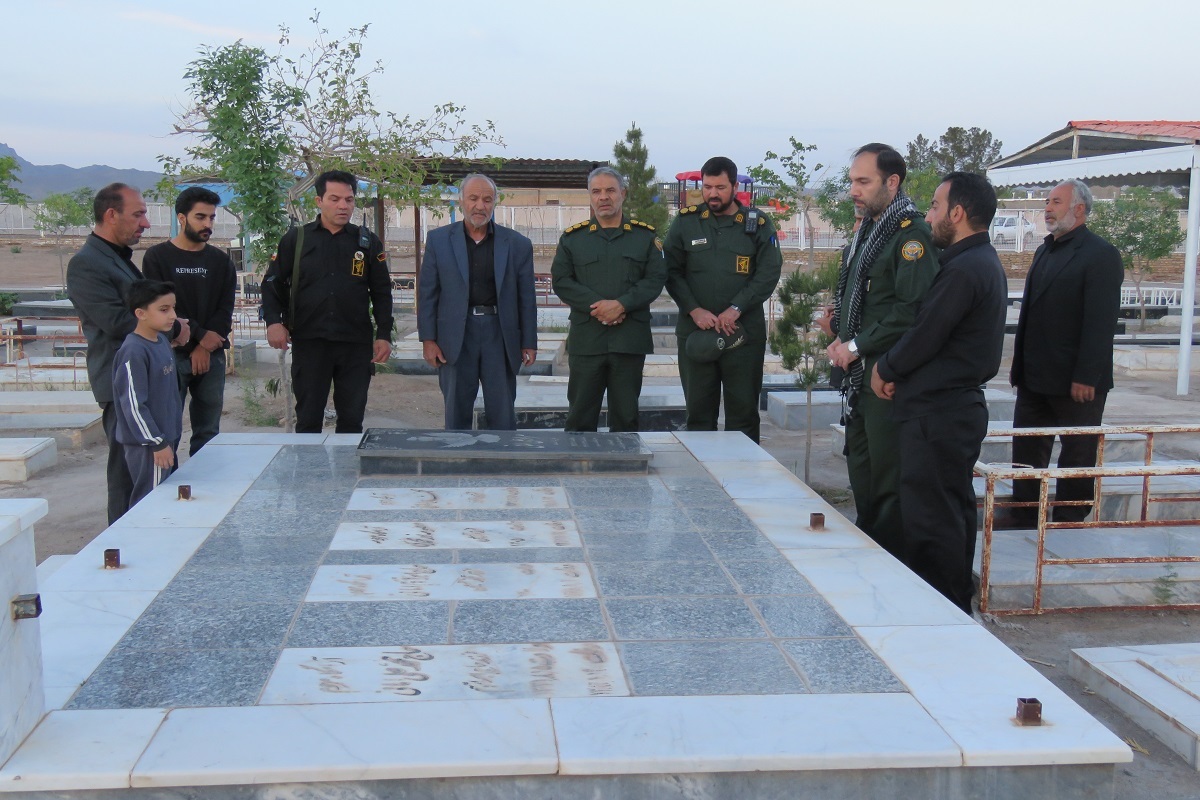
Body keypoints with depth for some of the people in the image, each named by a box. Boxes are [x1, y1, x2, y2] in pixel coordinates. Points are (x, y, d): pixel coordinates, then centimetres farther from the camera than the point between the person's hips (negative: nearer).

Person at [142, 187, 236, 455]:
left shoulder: (221, 261, 12)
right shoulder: (157, 257, 3)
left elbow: (225, 311, 4)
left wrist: (204, 348, -8)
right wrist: (200, 336, -9)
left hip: (211, 356, 3)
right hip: (170, 355, -3)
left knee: (208, 433, 5)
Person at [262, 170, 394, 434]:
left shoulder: (368, 242, 8)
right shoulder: (295, 240, 6)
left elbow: (382, 292, 9)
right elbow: (273, 284, 7)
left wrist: (384, 335, 0)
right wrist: (273, 321, -8)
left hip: (356, 345, 1)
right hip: (309, 343, -1)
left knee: (352, 419, 7)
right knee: (308, 420, 4)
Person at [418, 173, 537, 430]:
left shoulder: (517, 244, 4)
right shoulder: (439, 240, 4)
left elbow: (526, 298, 6)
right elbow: (427, 292, 5)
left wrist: (529, 343, 4)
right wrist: (428, 339, -1)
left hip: (500, 335, 0)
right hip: (455, 337, 0)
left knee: (503, 417, 3)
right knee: (457, 415, 8)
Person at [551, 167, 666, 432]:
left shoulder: (645, 236, 10)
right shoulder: (573, 237, 10)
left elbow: (656, 279, 1)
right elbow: (561, 281, 2)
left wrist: (621, 305, -14)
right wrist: (597, 306, -12)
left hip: (630, 338, 0)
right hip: (586, 338, 0)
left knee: (626, 415, 6)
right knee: (580, 414, 2)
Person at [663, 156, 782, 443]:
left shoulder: (758, 224, 2)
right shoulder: (685, 222, 6)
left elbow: (769, 273, -4)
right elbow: (672, 271, 4)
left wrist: (736, 309, -14)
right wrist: (694, 310, -10)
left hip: (744, 332, -1)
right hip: (695, 333, 1)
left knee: (743, 409, 4)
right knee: (699, 409, 7)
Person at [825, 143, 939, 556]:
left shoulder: (912, 235, -14)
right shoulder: (866, 232, 16)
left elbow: (913, 310, -23)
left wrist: (858, 345, -17)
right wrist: (840, 338, 6)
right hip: (859, 372, 10)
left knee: (888, 479, -3)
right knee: (860, 469, 17)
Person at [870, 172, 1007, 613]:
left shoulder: (963, 269, -18)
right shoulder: (983, 262, 15)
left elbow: (924, 337, -18)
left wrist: (884, 369, 0)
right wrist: (896, 369, 5)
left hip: (937, 415, -11)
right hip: (959, 407, 11)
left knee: (930, 520, -4)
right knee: (952, 514, 17)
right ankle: (957, 604, 28)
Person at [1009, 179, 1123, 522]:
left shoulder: (1100, 255, -11)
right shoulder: (1045, 252, 15)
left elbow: (1101, 322, -17)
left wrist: (1086, 377, -22)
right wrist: (1019, 366, 14)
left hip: (1076, 382, -8)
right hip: (1035, 378, 8)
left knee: (1077, 456, 5)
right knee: (1026, 455, 12)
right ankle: (1022, 523, 21)